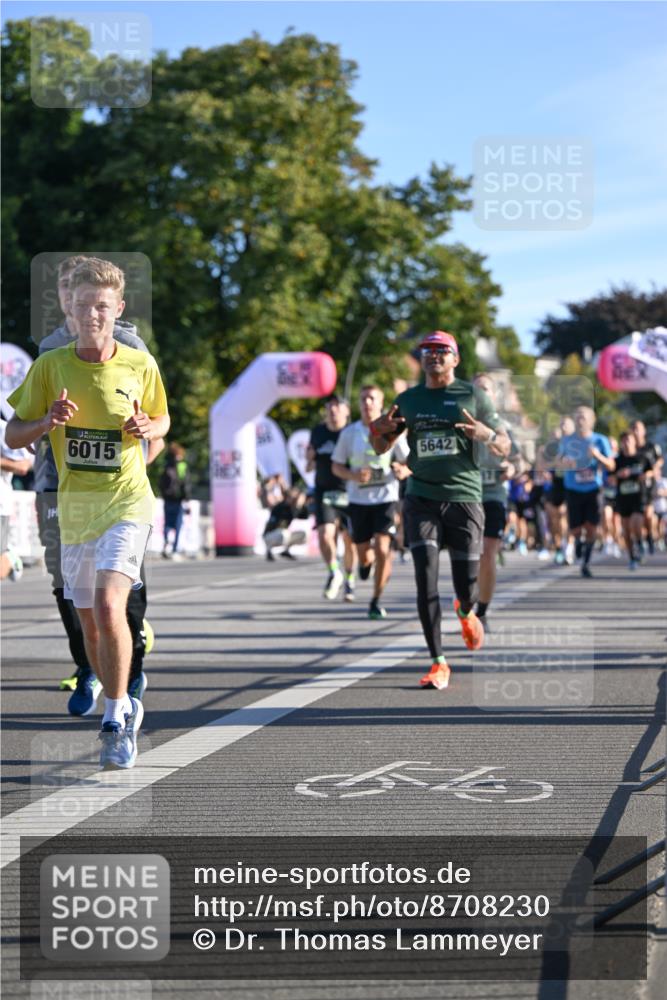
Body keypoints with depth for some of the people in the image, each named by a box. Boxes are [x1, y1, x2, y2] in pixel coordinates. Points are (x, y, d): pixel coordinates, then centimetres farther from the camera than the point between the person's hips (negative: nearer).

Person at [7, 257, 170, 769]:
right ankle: (125, 707, 34)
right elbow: (13, 435, 1)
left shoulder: (140, 365, -3)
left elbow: (162, 421, 15)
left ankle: (116, 721, -12)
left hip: (126, 501, -3)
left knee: (108, 602, -23)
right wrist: (47, 421, -19)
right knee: (89, 622, 11)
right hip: (74, 506, 3)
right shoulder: (50, 365, -2)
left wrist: (145, 427, -9)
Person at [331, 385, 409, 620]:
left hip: (386, 498, -1)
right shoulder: (349, 433, 2)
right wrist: (353, 475, -13)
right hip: (358, 500, 1)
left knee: (382, 550, -16)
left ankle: (376, 601, 0)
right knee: (365, 555, 6)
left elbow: (408, 463, 8)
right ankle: (367, 561, 46)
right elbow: (336, 466, 8)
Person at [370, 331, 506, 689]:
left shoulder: (472, 396, 4)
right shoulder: (407, 400, 10)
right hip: (421, 499, 1)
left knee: (467, 588, -1)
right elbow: (381, 449, 18)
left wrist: (486, 434, -18)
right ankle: (438, 663, -6)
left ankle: (466, 612, 38)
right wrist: (381, 431, -6)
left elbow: (505, 444, 5)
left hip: (464, 498, -1)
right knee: (426, 576, -12)